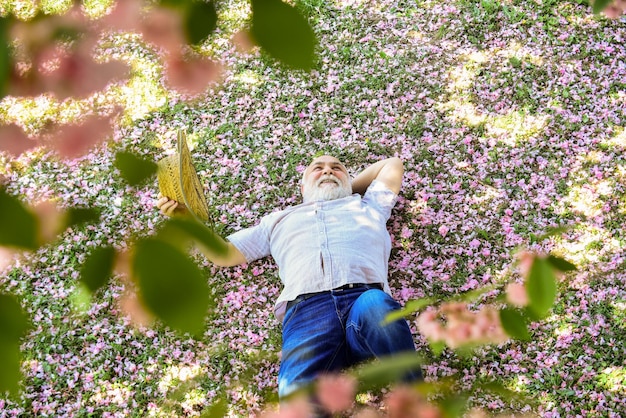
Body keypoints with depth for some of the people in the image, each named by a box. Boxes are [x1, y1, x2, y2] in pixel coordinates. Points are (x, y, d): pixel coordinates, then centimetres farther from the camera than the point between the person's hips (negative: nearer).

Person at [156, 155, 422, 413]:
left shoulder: (367, 205, 39)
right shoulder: (279, 220, 39)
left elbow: (393, 165, 52)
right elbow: (224, 253, 34)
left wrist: (350, 186, 50)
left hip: (364, 295, 0)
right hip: (306, 307, 1)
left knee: (376, 305, -41)